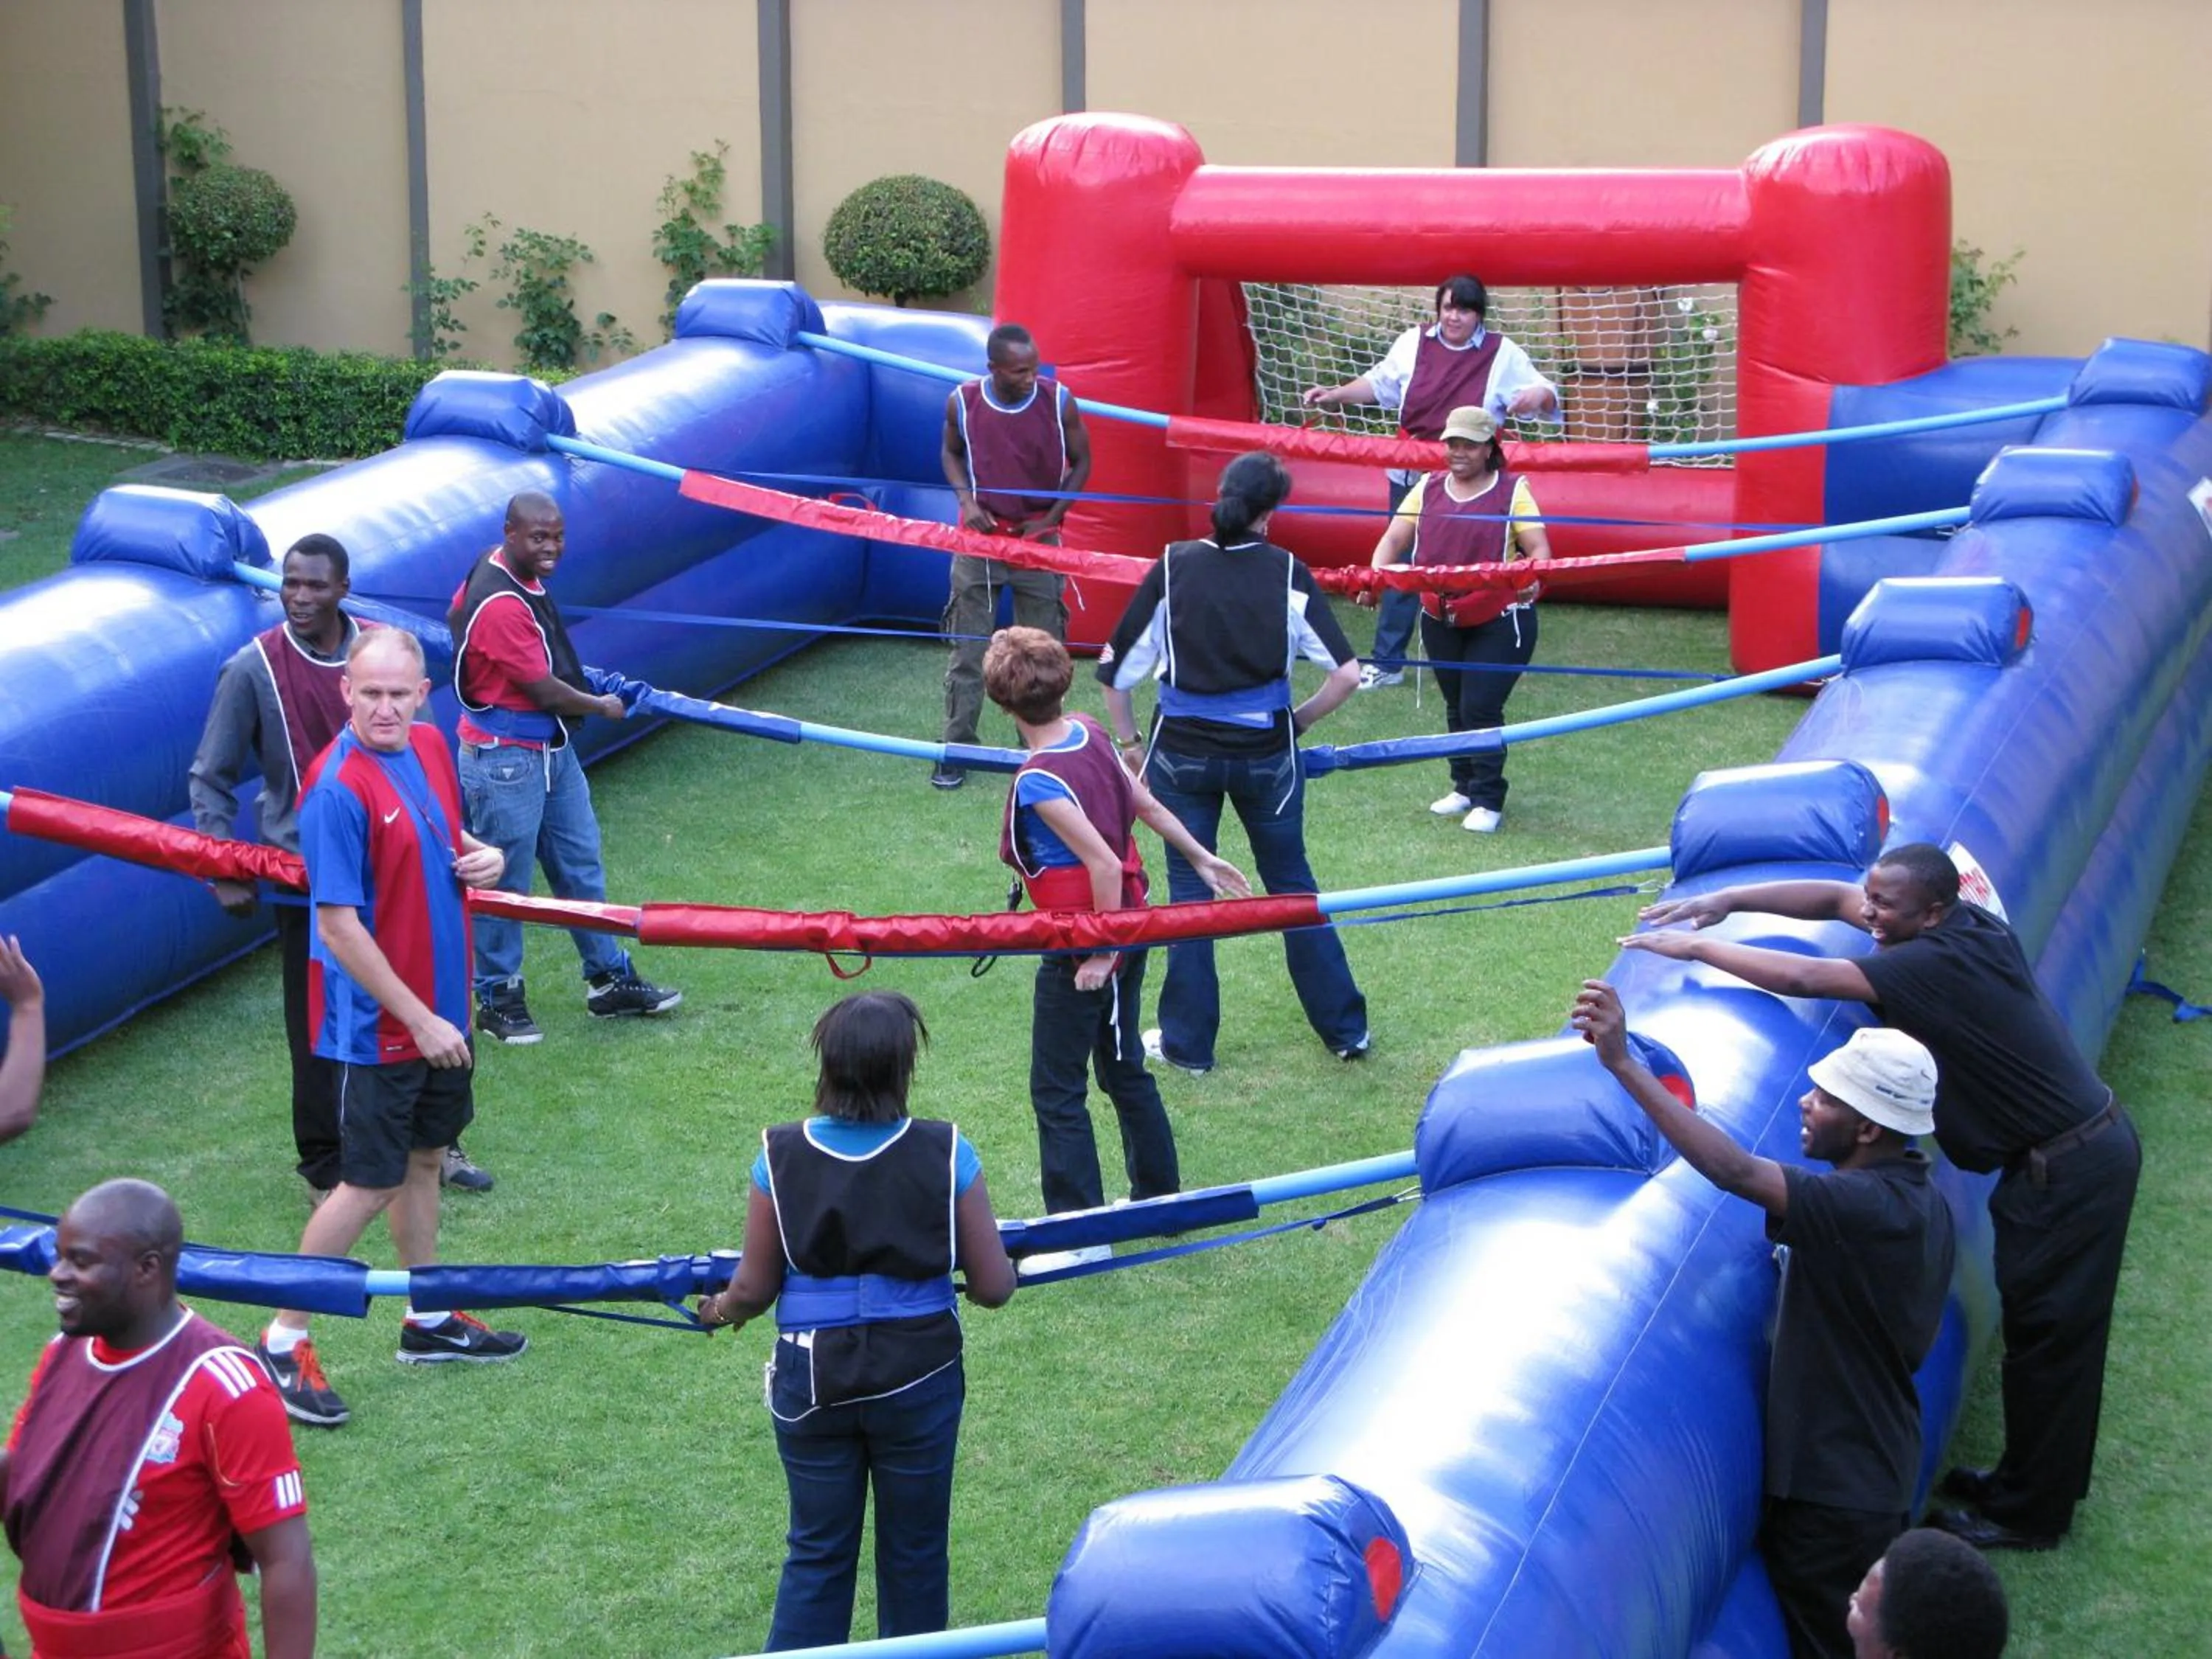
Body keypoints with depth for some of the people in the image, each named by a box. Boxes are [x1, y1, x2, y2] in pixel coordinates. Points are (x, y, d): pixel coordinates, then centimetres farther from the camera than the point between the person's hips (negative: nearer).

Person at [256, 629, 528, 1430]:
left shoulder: (430, 748, 0)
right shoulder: (338, 788, -24)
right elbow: (339, 926, -23)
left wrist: (481, 856, -4)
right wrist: (419, 1020, -21)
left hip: (441, 1008, 8)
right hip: (377, 1025, -8)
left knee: (425, 1156, 19)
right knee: (370, 1184, -1)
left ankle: (429, 1322, 34)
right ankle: (282, 1343, 11)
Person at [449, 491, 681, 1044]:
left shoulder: (503, 573, 3)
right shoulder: (501, 605, -27)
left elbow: (456, 615, 21)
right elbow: (546, 692, -24)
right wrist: (603, 706, -3)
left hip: (551, 749, 10)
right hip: (506, 761, -10)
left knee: (581, 864, 16)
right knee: (505, 881, 3)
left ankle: (609, 980, 26)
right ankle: (497, 999, 16)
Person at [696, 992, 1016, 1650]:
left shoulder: (781, 1156, -10)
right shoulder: (945, 1154, -12)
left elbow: (753, 1290, -5)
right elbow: (992, 1287, -8)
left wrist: (720, 1310, 18)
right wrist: (1006, 1266, 15)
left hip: (813, 1380, 1)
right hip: (918, 1376, -1)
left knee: (817, 1553, 16)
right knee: (914, 1552, 16)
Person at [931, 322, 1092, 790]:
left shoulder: (1058, 401, -11)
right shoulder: (963, 402, -9)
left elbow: (1081, 462, 2)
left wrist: (1051, 519, -7)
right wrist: (966, 499, -8)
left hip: (1038, 537, 0)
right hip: (980, 536, 0)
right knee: (968, 648, 3)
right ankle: (956, 748, 12)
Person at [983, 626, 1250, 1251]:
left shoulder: (1038, 783, -26)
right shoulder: (1090, 732, -2)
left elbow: (1105, 864, -27)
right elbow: (1146, 804, 8)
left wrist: (1101, 954, -18)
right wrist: (1201, 858, 21)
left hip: (1080, 950, -9)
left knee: (1056, 1092, 3)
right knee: (1125, 1069, 24)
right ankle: (1160, 1195, 37)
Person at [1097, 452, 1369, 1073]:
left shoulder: (1175, 567, -7)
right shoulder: (1288, 574, -7)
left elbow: (1115, 666, -4)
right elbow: (1347, 674, -8)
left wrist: (1128, 743, 8)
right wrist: (1297, 721, 7)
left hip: (1184, 752, -1)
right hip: (1266, 753, 1)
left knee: (1188, 888, 12)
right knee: (1291, 885, 15)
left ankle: (1187, 1041, 17)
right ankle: (1345, 1029, 23)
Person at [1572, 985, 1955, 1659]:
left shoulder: (1861, 1208, -28)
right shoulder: (1922, 1203, 3)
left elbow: (1736, 1172, -38)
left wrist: (1623, 1063, -40)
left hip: (1831, 1489, -9)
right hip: (1880, 1471, 9)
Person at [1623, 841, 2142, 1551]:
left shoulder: (1936, 964, -25)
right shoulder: (1973, 926, 2)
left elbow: (1803, 978, -24)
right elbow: (1837, 897, 7)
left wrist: (1698, 947, -14)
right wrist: (1726, 900, 0)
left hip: (2069, 1170, -9)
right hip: (2089, 1144, 9)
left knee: (2045, 1339, 2)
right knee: (2049, 1332, 19)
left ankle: (2031, 1514, 14)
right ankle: (2028, 1480, 33)